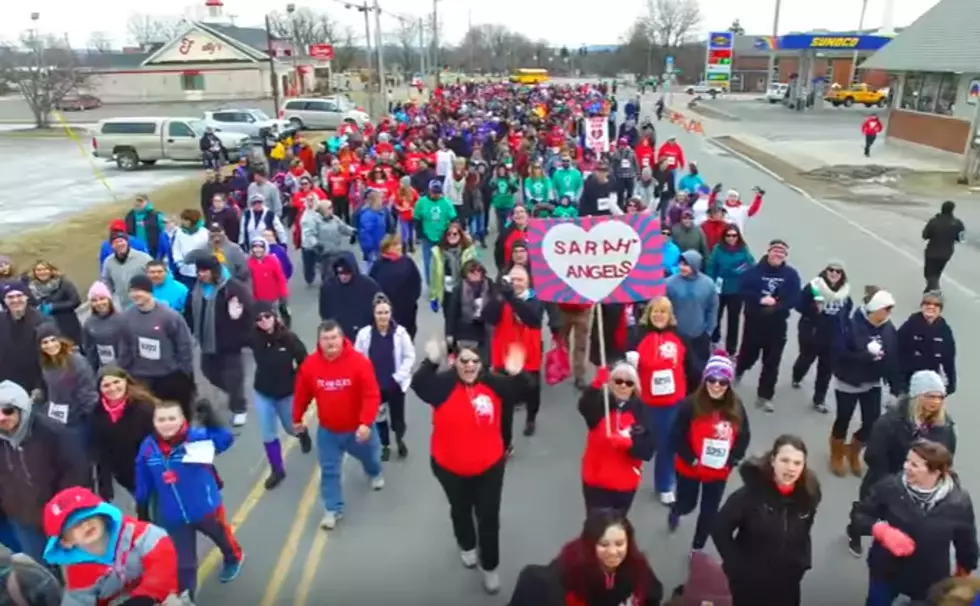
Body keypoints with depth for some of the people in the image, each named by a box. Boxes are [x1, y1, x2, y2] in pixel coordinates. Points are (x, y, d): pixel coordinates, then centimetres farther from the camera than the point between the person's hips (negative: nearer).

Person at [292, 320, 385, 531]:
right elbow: (301, 395, -1)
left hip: (358, 428, -1)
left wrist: (366, 423, -34)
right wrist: (297, 418, 9)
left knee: (369, 456, 26)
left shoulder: (359, 362, -25)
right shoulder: (309, 364, -15)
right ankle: (333, 509, 23)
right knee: (329, 470, 6)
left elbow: (371, 395, -26)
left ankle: (375, 473, 61)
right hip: (327, 430, 1)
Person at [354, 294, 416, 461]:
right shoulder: (364, 333, -12)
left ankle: (400, 440, 43)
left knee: (397, 416, 11)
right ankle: (385, 445, 40)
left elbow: (409, 356, -5)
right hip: (374, 385, 1)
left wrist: (398, 376, -10)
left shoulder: (400, 332, -13)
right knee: (379, 416, 16)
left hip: (395, 384, -1)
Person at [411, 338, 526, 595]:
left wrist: (515, 375, -28)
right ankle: (467, 546, 56)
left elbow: (515, 395, -8)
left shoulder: (492, 383, -12)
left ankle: (490, 567, 30)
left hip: (489, 466, 0)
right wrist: (431, 362, -53)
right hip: (450, 467, 0)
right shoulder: (443, 384, -20)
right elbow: (418, 386, -37)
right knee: (461, 510, 27)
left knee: (489, 517, 10)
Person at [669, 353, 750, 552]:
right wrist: (692, 459, -18)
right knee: (687, 505, 16)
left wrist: (730, 462, -7)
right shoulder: (690, 405, -21)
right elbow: (677, 437, -16)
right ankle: (675, 511, 54)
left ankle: (697, 549, 35)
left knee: (709, 512, 12)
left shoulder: (737, 408, -8)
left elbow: (744, 437, 1)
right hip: (689, 468, -3)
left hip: (719, 472, 3)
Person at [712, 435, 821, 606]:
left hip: (786, 582, 3)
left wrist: (802, 562, 3)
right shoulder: (751, 492, -25)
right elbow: (720, 530, -15)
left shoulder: (808, 494, -10)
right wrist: (736, 565, -14)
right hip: (749, 581, -3)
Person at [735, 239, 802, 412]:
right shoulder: (755, 270, -8)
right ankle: (739, 370, 50)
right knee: (749, 353, 14)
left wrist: (776, 304, -25)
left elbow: (794, 299, -10)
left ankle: (764, 396, 17)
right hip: (754, 321, -1)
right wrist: (760, 300, -27)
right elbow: (743, 290, -15)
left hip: (777, 324, 1)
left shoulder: (791, 275, -4)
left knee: (772, 362, 6)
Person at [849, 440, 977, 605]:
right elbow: (858, 515, -11)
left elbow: (966, 543, 0)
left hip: (930, 582, 0)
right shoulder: (891, 487, -20)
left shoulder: (958, 502, -18)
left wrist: (964, 573, 13)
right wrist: (882, 530, -29)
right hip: (886, 573, 0)